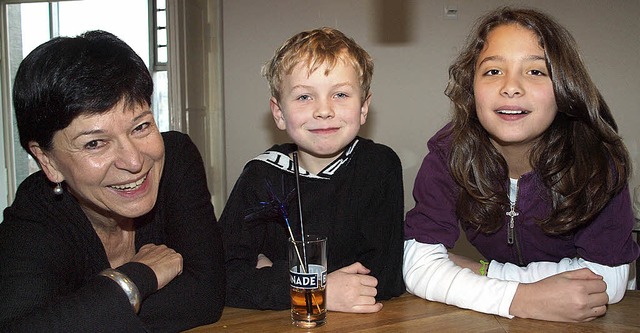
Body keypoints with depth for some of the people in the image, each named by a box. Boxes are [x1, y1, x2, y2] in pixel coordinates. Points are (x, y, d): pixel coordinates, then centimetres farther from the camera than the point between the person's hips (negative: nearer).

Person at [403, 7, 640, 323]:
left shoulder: (596, 155, -21)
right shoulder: (449, 152, -18)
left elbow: (608, 276, -19)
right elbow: (418, 267, -21)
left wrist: (481, 271, -20)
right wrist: (522, 299, -34)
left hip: (583, 320, -2)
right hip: (491, 320, 2)